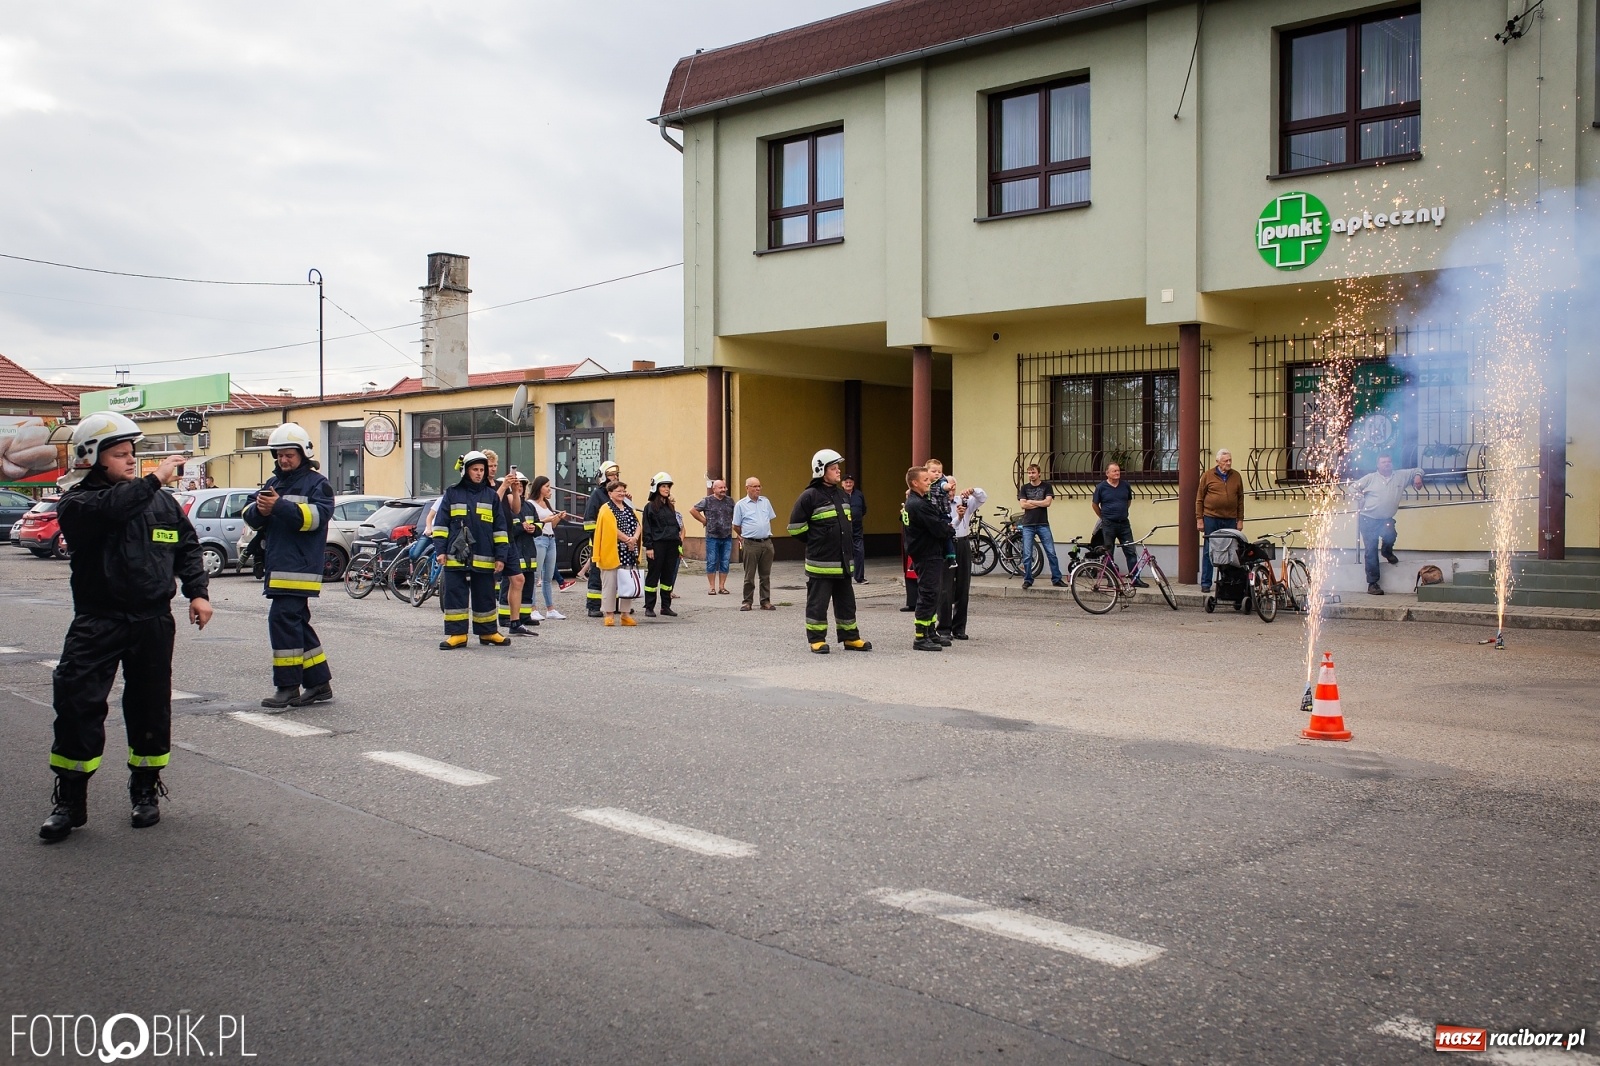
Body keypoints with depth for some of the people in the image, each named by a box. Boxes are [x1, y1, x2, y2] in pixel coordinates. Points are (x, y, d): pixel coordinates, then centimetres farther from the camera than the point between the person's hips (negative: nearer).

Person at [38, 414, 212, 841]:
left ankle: (145, 790, 25)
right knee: (77, 703, -7)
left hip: (153, 621, 3)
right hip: (97, 621, -3)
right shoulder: (77, 503, -3)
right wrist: (153, 480, -26)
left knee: (150, 708, 9)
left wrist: (197, 591, 5)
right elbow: (110, 508, -26)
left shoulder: (162, 501, 9)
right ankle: (69, 800, 4)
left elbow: (187, 546, 16)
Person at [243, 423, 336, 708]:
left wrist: (280, 506, -27)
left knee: (283, 619, -14)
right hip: (278, 566, 8)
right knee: (297, 623, 11)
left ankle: (288, 687, -9)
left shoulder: (317, 484, -1)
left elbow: (316, 516, -18)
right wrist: (259, 509, -11)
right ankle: (319, 683, 19)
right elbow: (250, 518, 12)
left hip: (300, 568, -8)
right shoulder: (273, 484, 19)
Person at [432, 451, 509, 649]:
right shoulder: (452, 494, 5)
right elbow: (441, 524, 7)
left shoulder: (491, 495, 8)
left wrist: (501, 556, 2)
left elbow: (500, 528, 7)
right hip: (456, 557, -1)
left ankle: (488, 632, 18)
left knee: (485, 597, 8)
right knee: (455, 596, 0)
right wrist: (441, 550, -2)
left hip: (483, 558, 1)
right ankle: (457, 634, 6)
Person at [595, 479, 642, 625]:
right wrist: (628, 539, -14)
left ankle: (626, 613, 13)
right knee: (610, 583, -3)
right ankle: (609, 614, 3)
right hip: (612, 552, -6)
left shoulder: (629, 508, 17)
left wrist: (634, 538, -11)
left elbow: (638, 525, 7)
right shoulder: (606, 509, -4)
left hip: (629, 553, 6)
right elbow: (613, 529, -15)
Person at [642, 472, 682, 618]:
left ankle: (666, 606, 14)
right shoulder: (650, 507, -2)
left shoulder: (671, 506, 16)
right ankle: (649, 607, 2)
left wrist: (679, 545, 13)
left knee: (669, 576, 8)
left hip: (672, 545, 6)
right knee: (653, 575, -2)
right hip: (657, 545, -6)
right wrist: (648, 547, -14)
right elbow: (647, 529, -6)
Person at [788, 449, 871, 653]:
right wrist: (815, 542, -3)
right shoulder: (810, 496, -11)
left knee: (846, 601, 13)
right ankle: (817, 640, 9)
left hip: (842, 562, 8)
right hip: (821, 563, -7)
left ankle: (851, 638, 22)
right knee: (818, 602, 0)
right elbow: (796, 527, -10)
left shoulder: (840, 495, 14)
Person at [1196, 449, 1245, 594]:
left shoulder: (1237, 476, 9)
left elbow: (1240, 499, 12)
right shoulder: (1208, 476, 1)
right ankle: (1206, 583, 5)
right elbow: (1199, 498, 2)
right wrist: (1199, 519, -3)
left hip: (1230, 520, 3)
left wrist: (1240, 520, 7)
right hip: (1211, 519, -2)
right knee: (1209, 552, 1)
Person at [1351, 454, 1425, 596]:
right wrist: (1363, 502, -1)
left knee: (1389, 534, -32)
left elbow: (1417, 470, 19)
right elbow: (1353, 489, 9)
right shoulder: (1371, 478, 4)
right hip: (1368, 519, -1)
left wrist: (1418, 476, -3)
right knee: (1371, 551, -3)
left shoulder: (1401, 476, 9)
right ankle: (1372, 583, 3)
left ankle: (1387, 552, 5)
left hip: (1386, 519, 1)